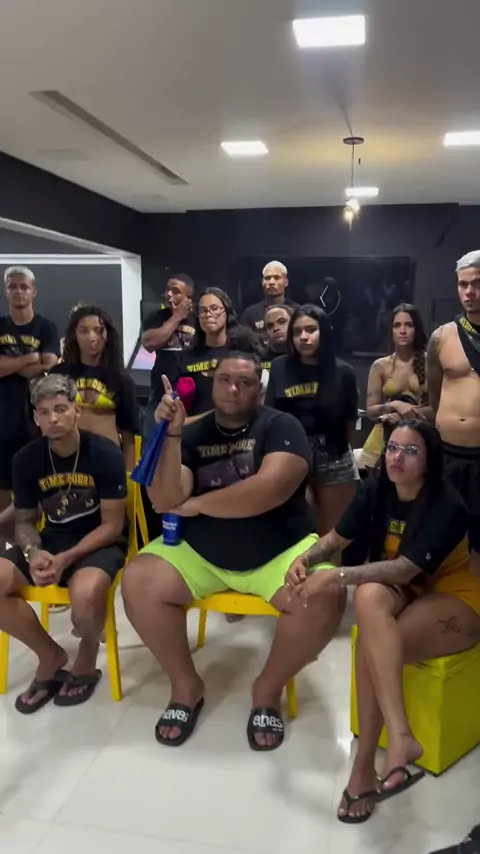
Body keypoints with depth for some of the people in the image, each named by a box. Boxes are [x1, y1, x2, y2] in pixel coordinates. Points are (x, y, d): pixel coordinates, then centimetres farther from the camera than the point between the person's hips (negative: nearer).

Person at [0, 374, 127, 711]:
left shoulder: (105, 453, -14)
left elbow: (112, 525, -12)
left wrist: (66, 559, -23)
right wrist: (33, 553, -16)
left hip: (100, 543, -4)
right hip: (51, 540, 5)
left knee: (85, 594, -37)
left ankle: (87, 659, 0)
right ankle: (50, 655, 5)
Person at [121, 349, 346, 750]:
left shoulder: (281, 426, -6)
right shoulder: (193, 435, 3)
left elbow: (271, 488, -23)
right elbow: (165, 501, -8)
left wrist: (196, 504, -13)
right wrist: (172, 434, -20)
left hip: (280, 551, -2)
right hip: (199, 551, 3)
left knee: (326, 599, -27)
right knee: (137, 582, -19)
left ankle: (269, 689, 1)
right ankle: (186, 684, 3)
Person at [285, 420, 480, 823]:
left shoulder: (446, 506, -22)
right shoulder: (376, 490, -5)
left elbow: (406, 568, -31)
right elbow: (337, 537, 1)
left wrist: (335, 578, -37)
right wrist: (305, 559, -21)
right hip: (401, 592, 5)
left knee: (370, 642, -33)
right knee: (369, 597, -34)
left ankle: (364, 766, -24)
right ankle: (400, 738, -36)